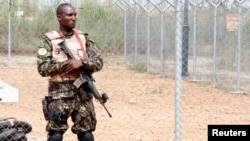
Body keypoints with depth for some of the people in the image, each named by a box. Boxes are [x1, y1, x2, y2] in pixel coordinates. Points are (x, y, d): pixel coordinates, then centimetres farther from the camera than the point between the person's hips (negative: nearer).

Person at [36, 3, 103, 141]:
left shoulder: (83, 38, 8)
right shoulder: (49, 40, -1)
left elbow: (99, 62, 2)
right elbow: (42, 68, -8)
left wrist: (81, 62, -16)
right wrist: (64, 64, -17)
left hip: (83, 94, 3)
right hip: (59, 94, -3)